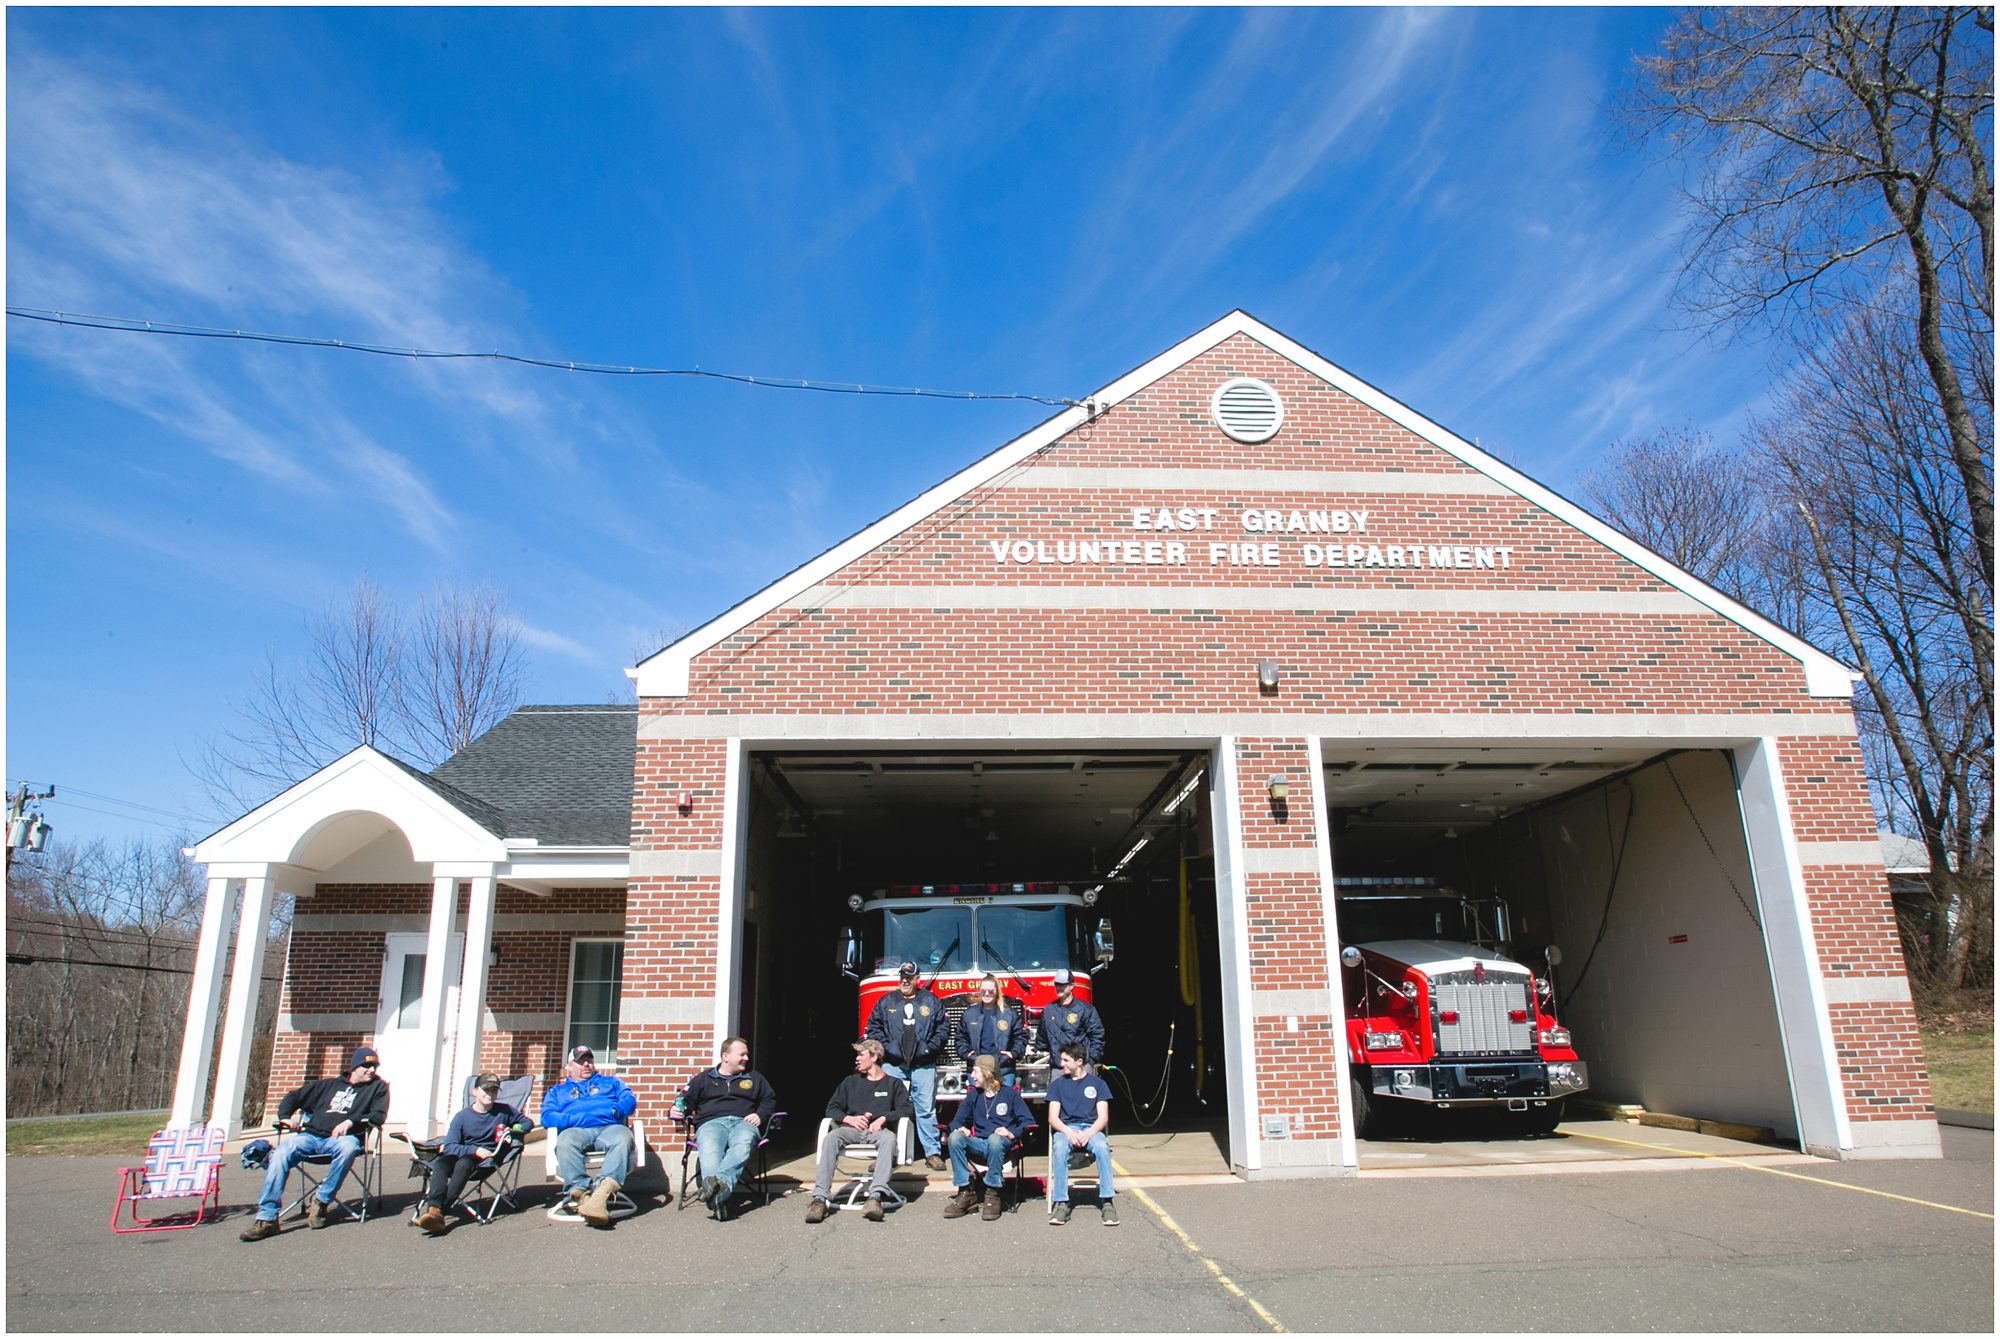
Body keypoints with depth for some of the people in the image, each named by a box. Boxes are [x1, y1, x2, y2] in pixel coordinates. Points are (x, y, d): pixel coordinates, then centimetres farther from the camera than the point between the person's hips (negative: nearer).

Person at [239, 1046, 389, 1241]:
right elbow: (294, 1097, 30)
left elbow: (378, 1115, -1)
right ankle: (267, 1218, -26)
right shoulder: (329, 1084, 25)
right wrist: (285, 1117, 10)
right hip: (312, 1135, 3)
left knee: (349, 1146, -38)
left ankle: (320, 1202, -21)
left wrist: (351, 1122, -16)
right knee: (281, 1153, -27)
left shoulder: (378, 1087, 14)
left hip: (341, 1137, -3)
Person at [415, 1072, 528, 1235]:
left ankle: (438, 1211, -42)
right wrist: (474, 1150, -18)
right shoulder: (462, 1116, 5)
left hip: (488, 1156, -2)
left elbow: (525, 1122, 16)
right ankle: (434, 1208, -49)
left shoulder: (504, 1111, 8)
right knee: (441, 1163, -31)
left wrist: (512, 1132, -5)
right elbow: (448, 1145, -3)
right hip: (462, 1153, 2)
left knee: (463, 1163, -34)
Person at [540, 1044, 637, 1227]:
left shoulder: (611, 1082, 33)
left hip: (611, 1127, 0)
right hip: (576, 1130, 0)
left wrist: (615, 1111, -8)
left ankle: (602, 1192, -54)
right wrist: (579, 1119, -4)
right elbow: (547, 1117, 12)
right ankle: (582, 1194, -47)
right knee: (565, 1142, -38)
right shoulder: (557, 1091, 32)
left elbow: (630, 1100, 15)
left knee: (623, 1139, -38)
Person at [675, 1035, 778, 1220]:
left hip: (743, 1122, 1)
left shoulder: (753, 1078, 30)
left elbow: (770, 1099, 25)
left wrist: (760, 1115, 5)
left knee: (744, 1144, -40)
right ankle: (719, 1192, -64)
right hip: (711, 1123, 0)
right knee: (709, 1149, -40)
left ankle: (719, 1185, -62)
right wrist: (679, 1110, 2)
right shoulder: (703, 1079, 29)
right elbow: (686, 1100, 25)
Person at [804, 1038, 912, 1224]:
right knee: (830, 1137, -32)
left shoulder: (894, 1083, 21)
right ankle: (819, 1198, -41)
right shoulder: (850, 1082, 29)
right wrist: (849, 1119, -2)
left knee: (889, 1138, -39)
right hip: (852, 1129, 2)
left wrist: (883, 1118, -12)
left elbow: (905, 1110, 6)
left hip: (878, 1129, -2)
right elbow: (832, 1109, 19)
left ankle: (875, 1196, -52)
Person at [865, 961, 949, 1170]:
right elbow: (873, 1027, 9)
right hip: (893, 1065, 1)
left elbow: (944, 1026, 8)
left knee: (927, 1109, -1)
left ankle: (933, 1153, 4)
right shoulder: (885, 1002, 11)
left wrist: (931, 1047, -3)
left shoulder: (931, 1001, 9)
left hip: (923, 1065, -1)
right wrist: (885, 1047, -2)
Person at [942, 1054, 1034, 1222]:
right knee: (955, 1137, -26)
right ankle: (965, 1191, -24)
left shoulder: (1009, 1093, 4)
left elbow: (1028, 1122, -2)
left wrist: (1012, 1133, -19)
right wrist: (959, 1128, -10)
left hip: (1001, 1144, -4)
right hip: (978, 1144, 4)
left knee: (995, 1139, -39)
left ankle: (993, 1194, -28)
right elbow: (957, 1120, 14)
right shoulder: (973, 1094, 17)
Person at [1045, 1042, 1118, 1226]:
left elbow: (1103, 1117, 4)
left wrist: (1088, 1133, -16)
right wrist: (1069, 1132, -16)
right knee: (1059, 1147, -35)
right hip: (1065, 1128, 1)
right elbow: (1053, 1118, 6)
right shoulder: (1057, 1085, 15)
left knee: (1102, 1147, -35)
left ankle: (1107, 1201, -31)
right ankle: (1061, 1202, -33)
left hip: (1091, 1128, 0)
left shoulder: (1097, 1083, 12)